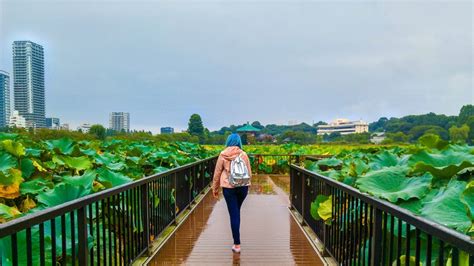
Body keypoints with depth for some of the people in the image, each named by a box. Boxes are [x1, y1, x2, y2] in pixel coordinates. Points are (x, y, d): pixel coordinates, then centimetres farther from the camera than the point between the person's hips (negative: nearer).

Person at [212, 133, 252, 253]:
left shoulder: (223, 155, -5)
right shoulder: (243, 154, -2)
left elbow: (217, 173, 0)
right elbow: (249, 173, 4)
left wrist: (215, 188, 10)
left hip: (229, 187, -2)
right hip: (243, 186, 2)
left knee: (233, 214, 3)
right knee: (237, 211, 23)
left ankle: (237, 244, 5)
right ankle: (236, 237, 37)